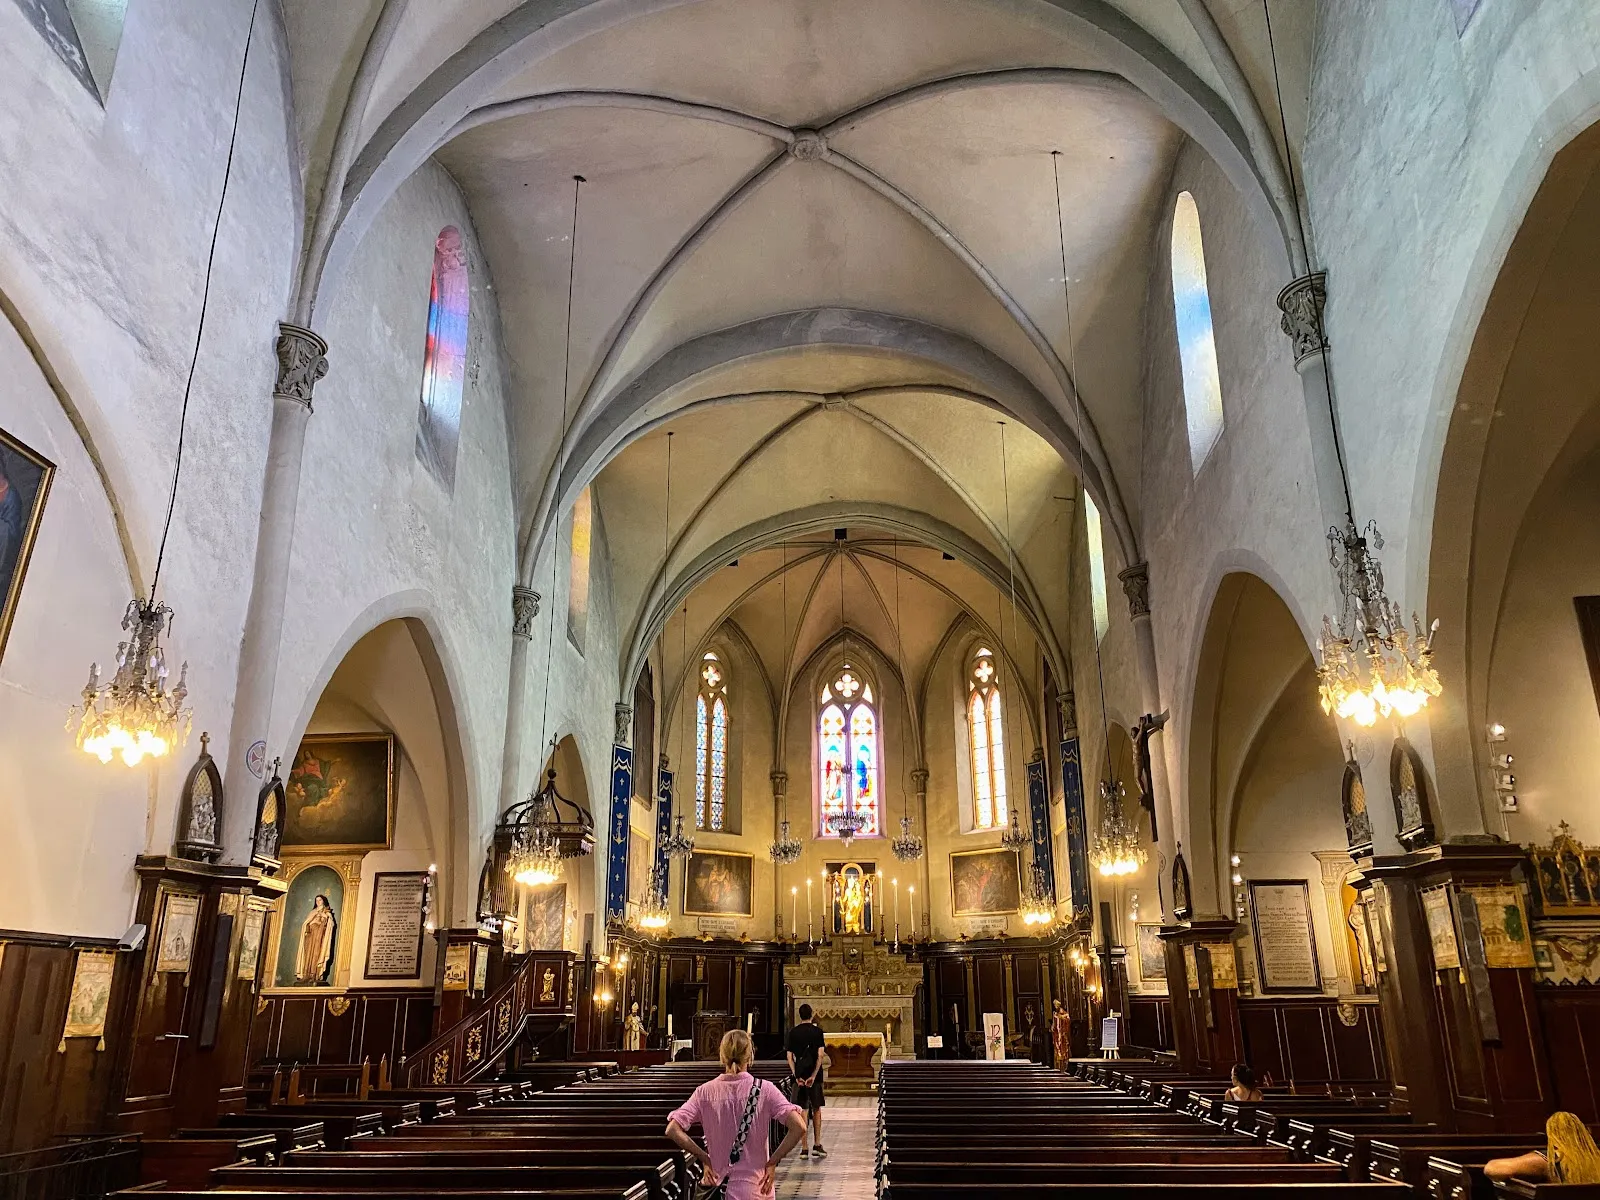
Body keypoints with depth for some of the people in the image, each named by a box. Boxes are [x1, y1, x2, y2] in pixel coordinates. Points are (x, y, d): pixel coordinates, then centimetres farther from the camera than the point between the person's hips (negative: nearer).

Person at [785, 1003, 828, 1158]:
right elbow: (820, 1056, -10)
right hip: (814, 1075, -1)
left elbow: (790, 1057, -2)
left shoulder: (793, 1032, 3)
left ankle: (804, 1148, 7)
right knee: (816, 1109, 12)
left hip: (799, 1075, 1)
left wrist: (796, 1076, -6)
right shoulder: (817, 1031, -2)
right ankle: (817, 1145, 8)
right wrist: (814, 1075, -11)